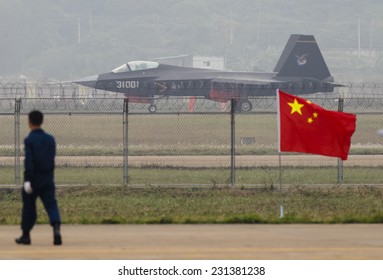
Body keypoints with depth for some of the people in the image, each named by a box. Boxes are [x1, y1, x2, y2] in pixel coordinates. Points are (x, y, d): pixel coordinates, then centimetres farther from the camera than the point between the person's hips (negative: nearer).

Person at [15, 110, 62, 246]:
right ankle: (56, 228, -26)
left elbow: (28, 161, -16)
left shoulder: (29, 140, -9)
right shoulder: (50, 139, 6)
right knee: (51, 204, -2)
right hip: (48, 179, 3)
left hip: (34, 178, -3)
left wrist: (27, 180, -18)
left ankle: (26, 235, 18)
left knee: (28, 207, 10)